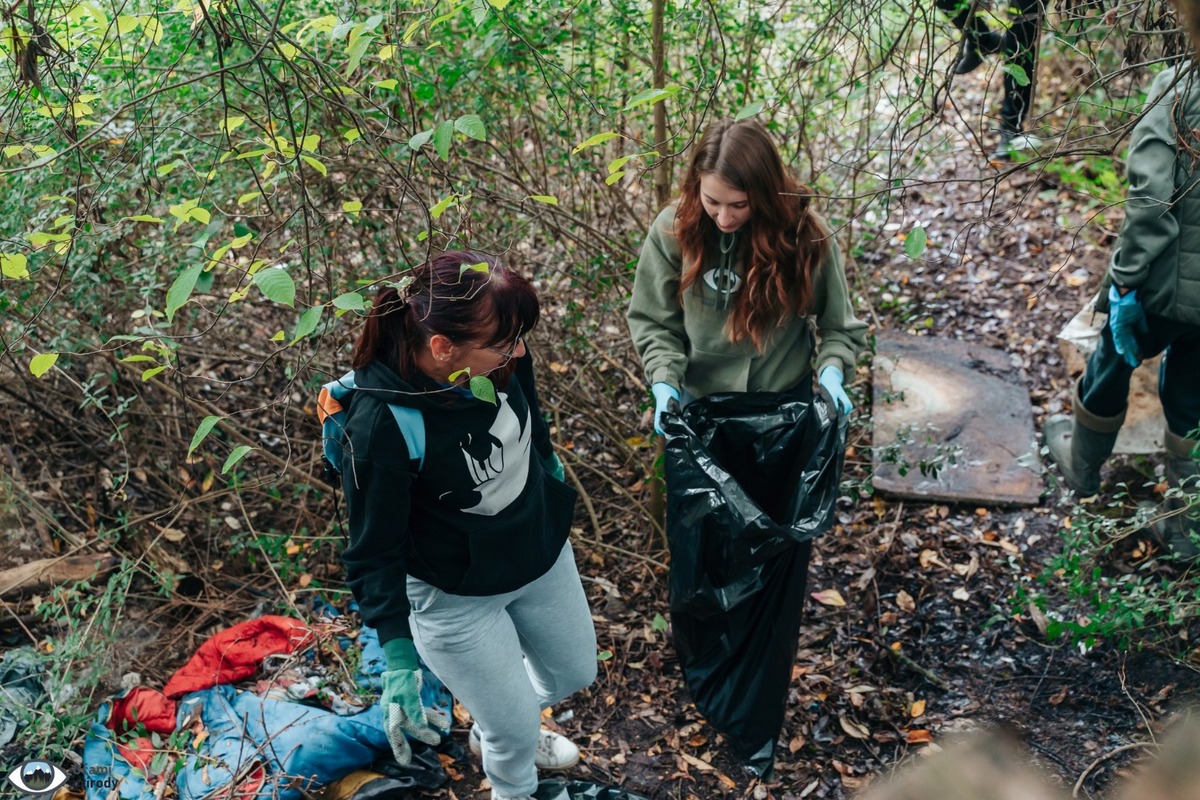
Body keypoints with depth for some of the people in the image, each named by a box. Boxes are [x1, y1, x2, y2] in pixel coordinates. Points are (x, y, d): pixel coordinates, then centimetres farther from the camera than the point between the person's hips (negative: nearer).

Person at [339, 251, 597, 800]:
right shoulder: (382, 425, -36)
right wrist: (399, 656, -24)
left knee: (574, 674, 27)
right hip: (457, 599, -6)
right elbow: (375, 552, -23)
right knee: (515, 732, 11)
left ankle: (494, 729, 60)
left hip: (544, 553, 6)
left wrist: (550, 470, 21)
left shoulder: (499, 354, -20)